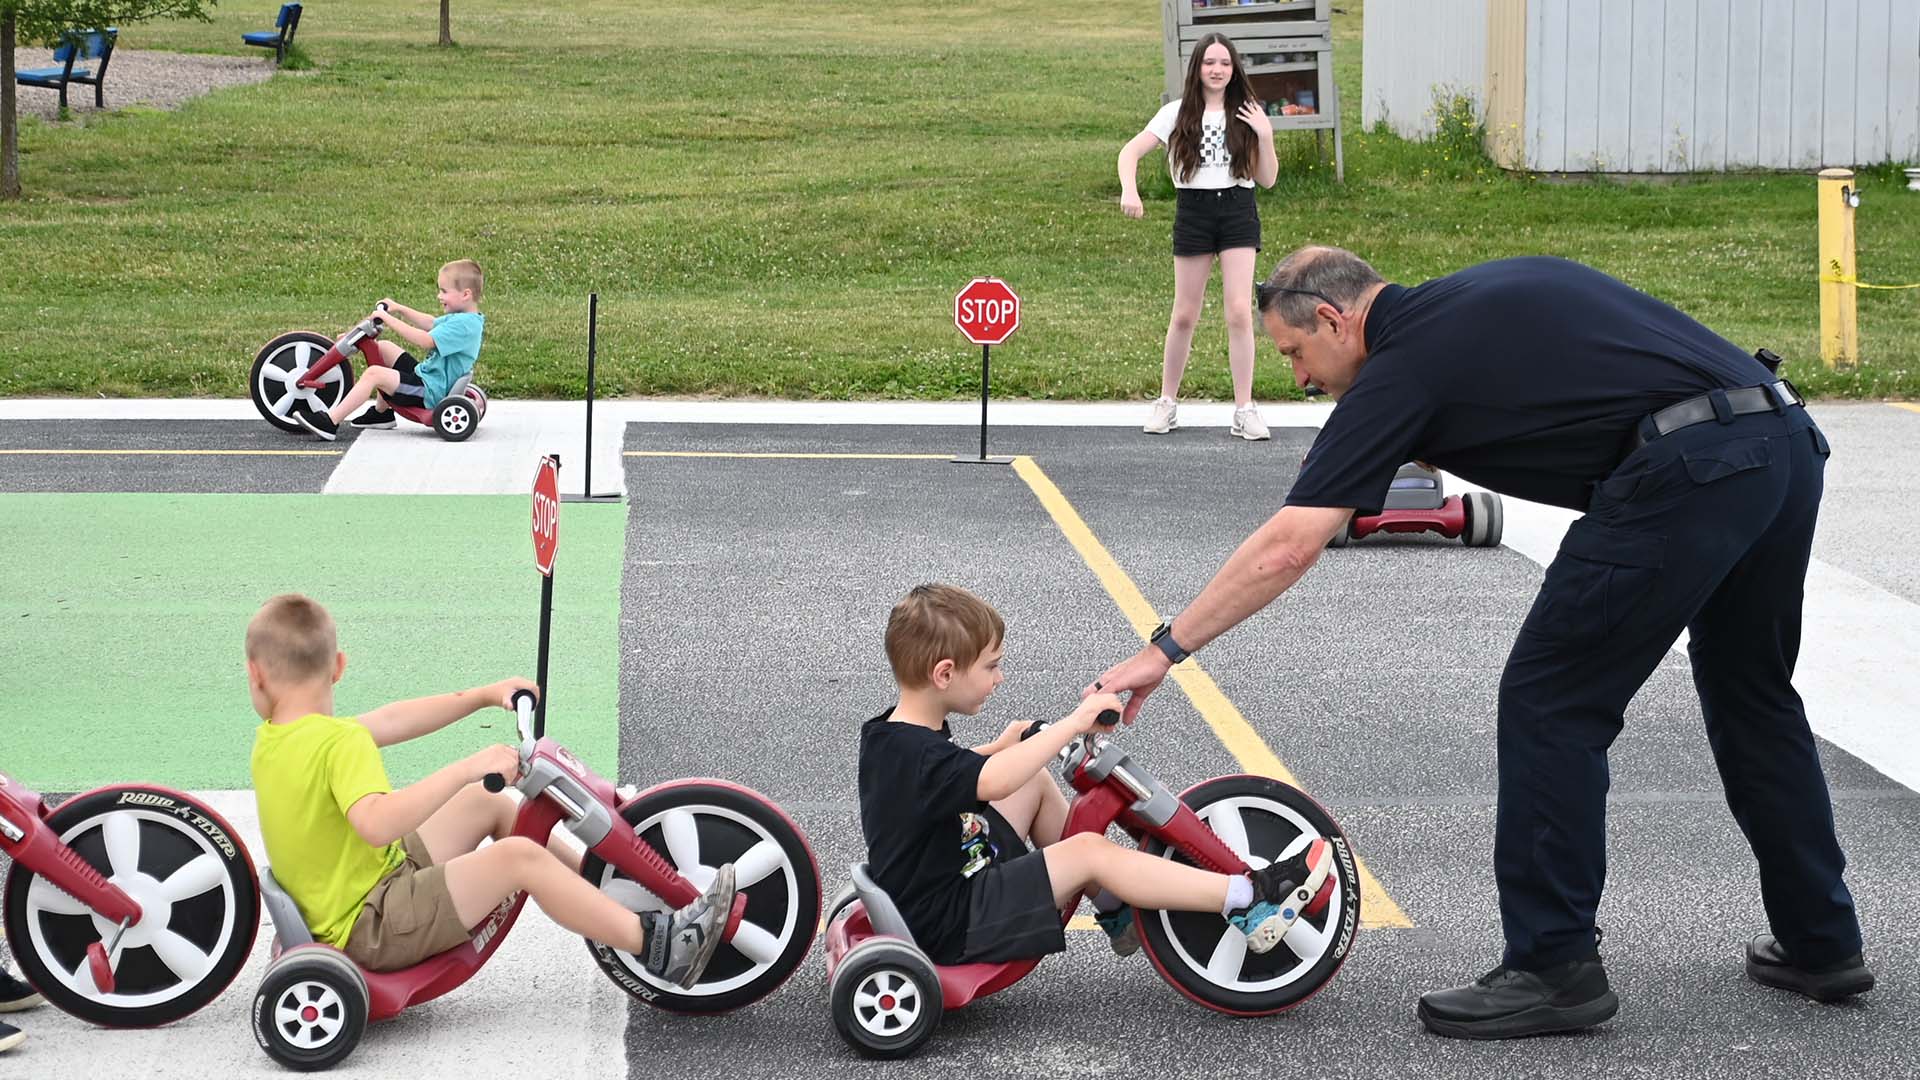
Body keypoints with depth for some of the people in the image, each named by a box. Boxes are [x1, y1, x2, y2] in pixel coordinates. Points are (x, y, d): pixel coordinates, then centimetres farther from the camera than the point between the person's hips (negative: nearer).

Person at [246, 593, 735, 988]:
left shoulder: (271, 740, 6)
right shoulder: (340, 742, -22)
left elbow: (385, 724, 12)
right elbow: (376, 822, -40)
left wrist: (484, 696, 10)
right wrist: (467, 769, -38)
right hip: (371, 931, -10)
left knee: (489, 803, 15)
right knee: (519, 855, -21)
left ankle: (598, 883, 23)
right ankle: (657, 946, -18)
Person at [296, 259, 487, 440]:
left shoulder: (464, 325, -23)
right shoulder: (463, 318, 8)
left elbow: (425, 340, -30)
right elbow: (431, 324, 22)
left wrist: (388, 318, -25)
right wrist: (399, 309, 13)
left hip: (430, 391, -11)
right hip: (426, 375, 11)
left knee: (373, 374, -22)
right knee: (383, 348, 20)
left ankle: (330, 423, -20)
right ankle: (382, 412, 26)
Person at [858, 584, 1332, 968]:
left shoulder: (894, 735, 6)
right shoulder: (916, 754, -26)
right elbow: (994, 782, -46)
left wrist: (1000, 747, 21)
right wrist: (1074, 723, -41)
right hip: (950, 928, -11)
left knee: (1038, 782, 18)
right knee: (1088, 851, -20)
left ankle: (1118, 910, 22)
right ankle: (1248, 900, -19)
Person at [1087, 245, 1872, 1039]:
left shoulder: (1405, 366, 1)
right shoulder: (1481, 297, 25)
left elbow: (1286, 549, -3)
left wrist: (1164, 651, 2)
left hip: (1686, 469, -9)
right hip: (1788, 438, 9)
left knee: (1551, 704, 3)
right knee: (1753, 697, 25)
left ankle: (1556, 967, 7)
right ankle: (1821, 945, 33)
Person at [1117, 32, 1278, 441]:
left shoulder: (1247, 116, 5)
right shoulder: (1178, 114, 3)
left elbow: (1267, 180, 5)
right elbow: (1131, 151, -2)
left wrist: (1265, 137, -10)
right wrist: (1129, 190, -20)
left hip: (1238, 211, 0)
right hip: (1193, 212, 0)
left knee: (1239, 312, -9)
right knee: (1185, 315, 4)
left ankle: (1245, 410, -6)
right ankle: (1167, 403, 18)